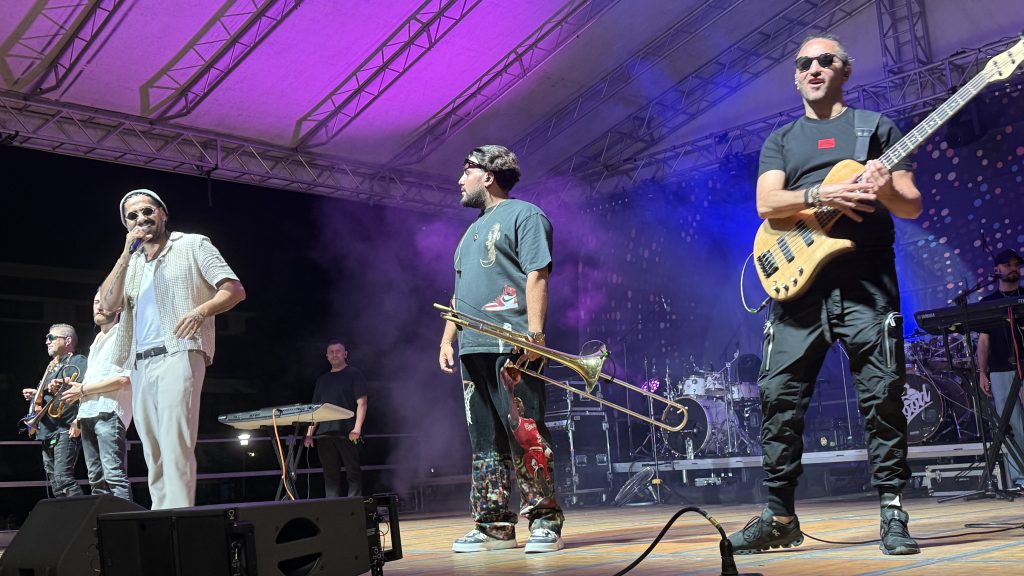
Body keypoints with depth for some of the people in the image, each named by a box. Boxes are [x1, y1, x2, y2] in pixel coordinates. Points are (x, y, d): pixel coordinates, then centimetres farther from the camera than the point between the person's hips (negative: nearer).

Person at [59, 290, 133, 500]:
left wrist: (83, 389, -7)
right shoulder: (96, 343, 27)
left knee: (114, 475, -16)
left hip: (108, 412, -9)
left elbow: (124, 378, -12)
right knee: (96, 478, 6)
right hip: (88, 413, 9)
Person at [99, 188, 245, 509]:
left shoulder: (192, 245, 7)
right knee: (153, 452, 6)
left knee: (175, 444, -16)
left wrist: (201, 310, -21)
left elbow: (235, 289, -1)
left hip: (179, 354, -6)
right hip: (139, 365, 6)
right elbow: (107, 304, 6)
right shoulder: (130, 263, 22)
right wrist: (126, 255, -2)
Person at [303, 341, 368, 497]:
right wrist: (310, 433, 9)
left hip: (347, 433, -5)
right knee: (330, 475, 5)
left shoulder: (354, 374, 5)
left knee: (353, 473, -4)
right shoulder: (322, 379, 21)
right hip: (325, 433, 5)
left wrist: (357, 428, -16)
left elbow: (362, 403, -3)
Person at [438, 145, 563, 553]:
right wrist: (447, 340, 17)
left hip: (513, 347, -8)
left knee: (525, 436, -9)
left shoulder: (524, 215, 2)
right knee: (485, 442, 6)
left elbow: (536, 276, -10)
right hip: (472, 349, 8)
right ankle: (494, 526, 11)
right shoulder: (473, 230, 27)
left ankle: (544, 522, -3)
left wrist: (535, 334, -19)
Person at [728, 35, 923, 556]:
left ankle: (892, 515, 5)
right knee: (779, 396, -2)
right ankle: (780, 517, 8)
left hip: (866, 282, -2)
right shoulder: (780, 140, 19)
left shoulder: (877, 127, 14)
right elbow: (766, 204, 1)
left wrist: (888, 192, -15)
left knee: (882, 395, -5)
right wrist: (823, 194, -16)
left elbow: (913, 206, 8)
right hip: (797, 279, 2)